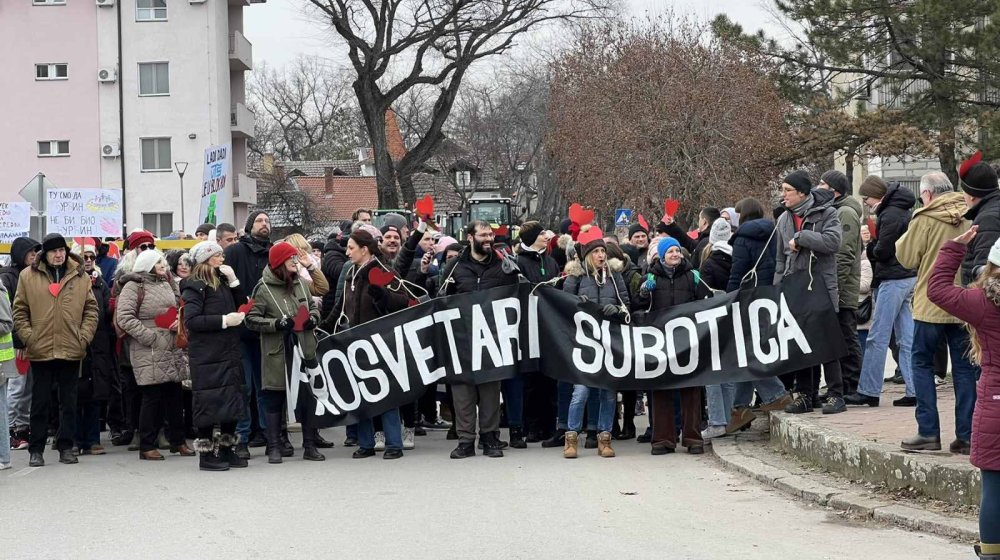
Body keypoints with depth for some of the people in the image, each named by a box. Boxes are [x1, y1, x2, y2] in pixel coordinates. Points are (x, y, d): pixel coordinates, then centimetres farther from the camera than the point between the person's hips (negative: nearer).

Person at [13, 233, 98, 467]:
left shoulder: (80, 277, 5)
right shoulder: (28, 276, 2)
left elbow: (91, 309, 7)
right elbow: (19, 311, 4)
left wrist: (84, 336, -3)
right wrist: (28, 337, -7)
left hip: (72, 351, 1)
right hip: (40, 351, -1)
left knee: (69, 402, 8)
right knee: (40, 402, 5)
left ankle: (66, 447, 16)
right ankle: (36, 450, 12)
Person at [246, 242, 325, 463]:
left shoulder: (300, 283, 7)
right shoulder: (263, 288, -8)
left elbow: (313, 306, 19)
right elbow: (252, 319, -8)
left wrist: (313, 319, -2)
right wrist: (278, 323, -19)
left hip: (304, 349, 5)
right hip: (277, 354, -5)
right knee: (274, 400, 4)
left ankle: (310, 446, 18)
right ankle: (274, 447, 13)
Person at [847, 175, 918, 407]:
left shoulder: (890, 215, -14)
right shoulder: (903, 211, 16)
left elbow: (882, 251, -17)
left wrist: (871, 243, 2)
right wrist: (874, 246, 4)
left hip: (894, 279, -10)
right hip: (908, 277, 10)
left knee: (877, 338, -5)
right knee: (906, 338, 7)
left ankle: (868, 392, -1)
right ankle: (914, 391, 6)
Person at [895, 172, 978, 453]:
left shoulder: (925, 220, -10)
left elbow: (907, 258, -3)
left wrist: (904, 239, 14)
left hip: (932, 304, -4)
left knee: (922, 363, 8)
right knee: (964, 367, 8)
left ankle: (928, 432, 2)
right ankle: (966, 435, 6)